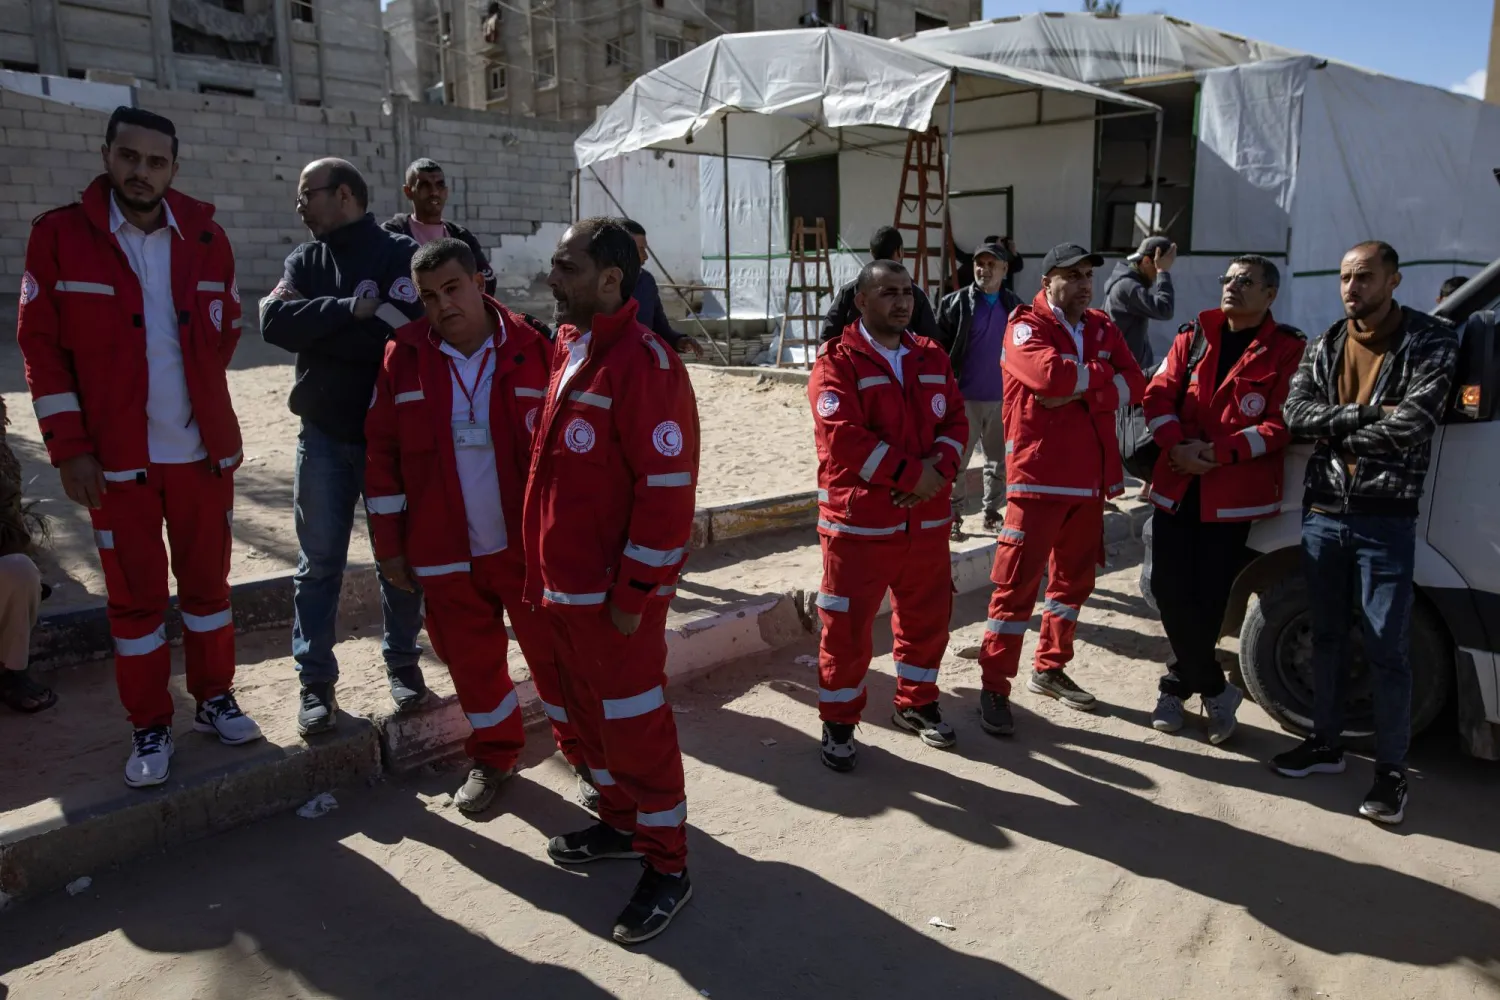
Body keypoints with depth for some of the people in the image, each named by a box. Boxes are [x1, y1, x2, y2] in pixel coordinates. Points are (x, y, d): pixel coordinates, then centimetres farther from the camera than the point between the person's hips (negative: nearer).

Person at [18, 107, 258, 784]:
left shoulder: (205, 237, 3)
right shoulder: (60, 235, -4)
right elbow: (41, 347, -5)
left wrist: (197, 393, 8)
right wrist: (69, 448, -9)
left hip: (203, 448, 2)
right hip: (116, 455, -2)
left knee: (207, 579, 13)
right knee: (134, 594, 7)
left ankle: (215, 699, 29)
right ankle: (150, 728, 20)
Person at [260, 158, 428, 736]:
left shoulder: (404, 255, -6)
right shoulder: (305, 261, 7)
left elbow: (398, 335, -21)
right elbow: (274, 320, -10)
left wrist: (316, 330, -12)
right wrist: (350, 311, -18)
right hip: (325, 435, 3)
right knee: (319, 562, 7)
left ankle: (402, 661, 27)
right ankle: (316, 679, 17)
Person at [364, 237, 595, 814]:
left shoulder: (530, 349, -7)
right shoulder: (403, 356, -2)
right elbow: (383, 453, 2)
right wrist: (389, 544, 2)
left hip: (530, 542, -2)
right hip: (445, 550, 2)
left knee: (553, 651, 8)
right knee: (471, 659, 14)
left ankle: (583, 751, 29)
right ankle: (493, 756, 36)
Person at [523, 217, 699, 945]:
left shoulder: (643, 363, -19)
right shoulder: (566, 348, 9)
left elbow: (668, 489, -21)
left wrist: (635, 592, -19)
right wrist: (544, 568, 16)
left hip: (614, 588, -9)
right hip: (563, 579, 9)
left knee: (633, 720, 3)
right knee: (589, 709, 20)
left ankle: (666, 865, 19)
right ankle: (620, 822, 39)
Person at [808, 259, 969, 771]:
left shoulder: (932, 357, 10)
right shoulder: (837, 361, -9)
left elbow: (955, 421, 6)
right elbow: (842, 440, -20)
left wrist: (939, 469, -14)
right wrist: (911, 473, -19)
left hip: (926, 519, 6)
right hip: (858, 521, -6)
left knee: (927, 617, 17)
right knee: (847, 626, 2)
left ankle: (916, 703, 38)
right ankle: (838, 723, 19)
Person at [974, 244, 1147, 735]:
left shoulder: (1103, 327, 13)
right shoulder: (1026, 325, -6)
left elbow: (1134, 385, -1)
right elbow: (1049, 374, -26)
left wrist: (1079, 393, -16)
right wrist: (1102, 375, -9)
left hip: (1090, 478, 7)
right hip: (1039, 475, -7)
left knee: (1075, 577, 16)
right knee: (1018, 583, -5)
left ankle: (1050, 669, 32)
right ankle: (994, 688, 4)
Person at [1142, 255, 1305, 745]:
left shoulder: (1288, 350, 0)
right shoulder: (1193, 338, 12)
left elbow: (1284, 423, -8)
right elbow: (1159, 395, 4)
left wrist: (1220, 452, -18)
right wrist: (1176, 446, -14)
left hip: (1235, 493, -3)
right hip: (1177, 487, 4)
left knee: (1209, 597, 2)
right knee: (1170, 589, 0)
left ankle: (1178, 686, 22)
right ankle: (1215, 691, 17)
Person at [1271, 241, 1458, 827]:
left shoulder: (1431, 341, -4)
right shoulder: (1325, 345, 10)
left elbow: (1413, 425, -18)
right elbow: (1296, 414, -4)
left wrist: (1334, 425, -8)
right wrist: (1366, 413, -15)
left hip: (1385, 519, -5)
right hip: (1322, 512, 5)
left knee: (1387, 648, -1)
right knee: (1327, 635, 14)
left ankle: (1391, 771, 13)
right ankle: (1327, 744, 29)